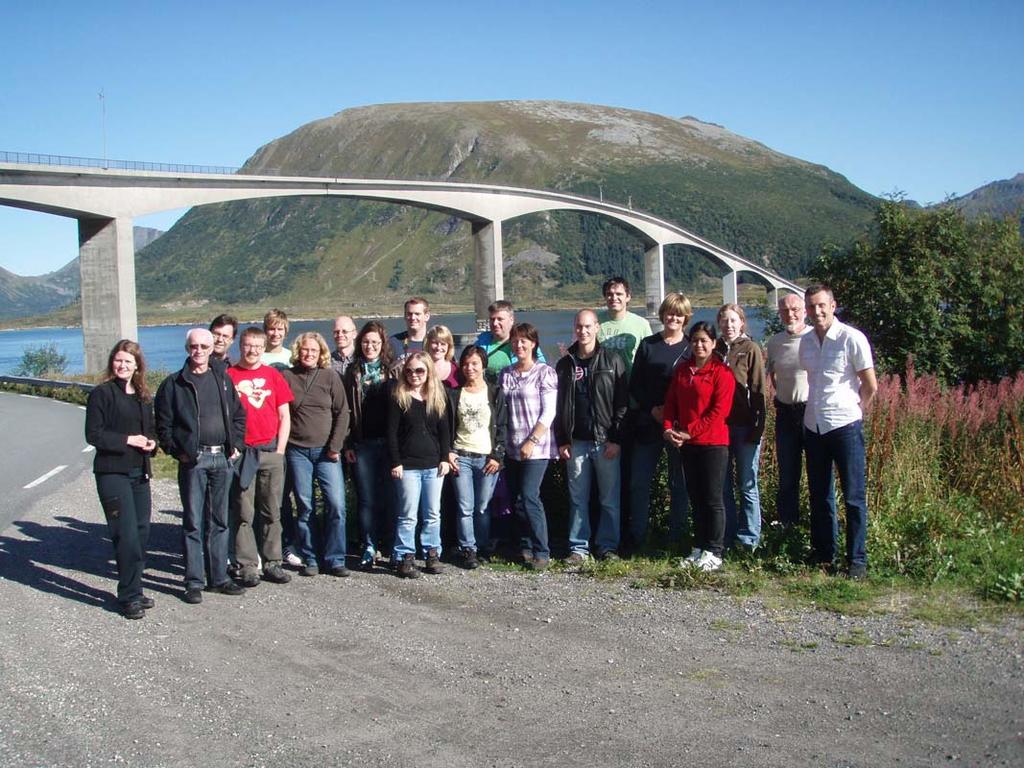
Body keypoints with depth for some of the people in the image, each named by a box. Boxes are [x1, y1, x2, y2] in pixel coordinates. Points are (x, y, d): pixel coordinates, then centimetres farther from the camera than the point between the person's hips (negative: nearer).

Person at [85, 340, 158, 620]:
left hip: (139, 472, 6)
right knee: (127, 534, -10)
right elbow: (93, 434, -9)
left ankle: (133, 590, 19)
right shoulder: (101, 394, -4)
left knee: (142, 531, 7)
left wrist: (152, 442, 1)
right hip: (112, 473, -6)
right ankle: (130, 596, -1)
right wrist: (128, 440, -15)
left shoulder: (143, 397, 14)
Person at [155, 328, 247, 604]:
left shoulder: (223, 379, 12)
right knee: (193, 522, 0)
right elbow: (163, 424, 1)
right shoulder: (174, 384, 2)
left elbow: (239, 415, 16)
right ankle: (194, 582, 6)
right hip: (192, 460, -4)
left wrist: (236, 444, 6)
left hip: (223, 459, 4)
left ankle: (219, 578, 18)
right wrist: (177, 451, -8)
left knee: (219, 521, 10)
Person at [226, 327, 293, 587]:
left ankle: (272, 563, 15)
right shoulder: (229, 376, 2)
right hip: (241, 452, -2)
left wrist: (280, 450, 2)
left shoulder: (273, 375, 9)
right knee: (243, 512, 1)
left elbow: (285, 416, 10)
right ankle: (247, 565, 7)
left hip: (271, 451, 2)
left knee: (272, 511, 7)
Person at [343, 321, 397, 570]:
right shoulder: (353, 372, 8)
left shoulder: (392, 370, 6)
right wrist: (347, 444, -2)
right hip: (362, 444, 1)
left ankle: (390, 547, 14)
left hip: (388, 442, -1)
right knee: (366, 498, 3)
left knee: (389, 497, 2)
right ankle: (369, 548, 11)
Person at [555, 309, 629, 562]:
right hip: (576, 443, 2)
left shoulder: (612, 361, 1)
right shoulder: (565, 365, 9)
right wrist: (561, 441, 2)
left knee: (610, 499, 3)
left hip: (606, 442, -2)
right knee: (578, 499, 6)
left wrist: (616, 439, -9)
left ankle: (608, 544, 13)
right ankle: (579, 547, 13)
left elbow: (622, 403, -3)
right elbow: (559, 406, 9)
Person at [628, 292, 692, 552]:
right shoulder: (647, 345, 8)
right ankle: (637, 538, 10)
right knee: (639, 482, 1)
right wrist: (653, 409, -9)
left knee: (679, 482, 6)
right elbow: (635, 385, 5)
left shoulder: (691, 349, 4)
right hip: (648, 423, 1)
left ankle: (676, 536, 15)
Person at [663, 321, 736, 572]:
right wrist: (668, 428, -6)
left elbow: (719, 410, -14)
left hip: (713, 443, -6)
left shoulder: (721, 372, -7)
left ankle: (714, 552, 6)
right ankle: (699, 548, 21)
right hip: (686, 445, 6)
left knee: (713, 499, -1)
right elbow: (671, 401, 11)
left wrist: (689, 432, -16)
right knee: (695, 497, 12)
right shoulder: (682, 370, 12)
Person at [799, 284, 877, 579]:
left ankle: (857, 560, 9)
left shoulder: (852, 339, -11)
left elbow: (871, 386, -6)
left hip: (845, 426, -6)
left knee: (854, 497, 1)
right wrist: (818, 409, 12)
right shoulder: (806, 342, 7)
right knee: (819, 495, 13)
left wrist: (851, 411, 5)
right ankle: (824, 554, 25)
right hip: (814, 427, 6)